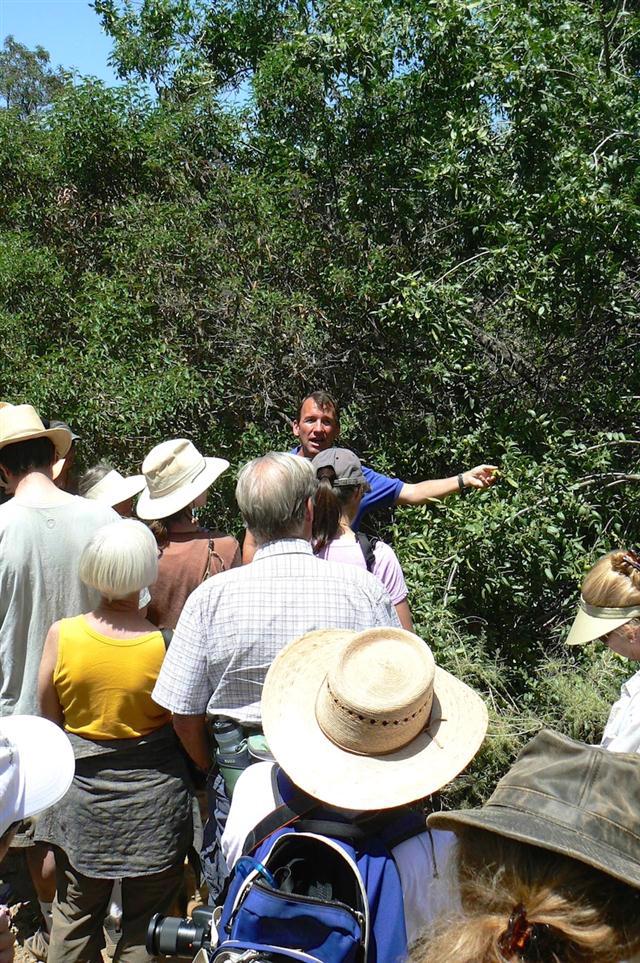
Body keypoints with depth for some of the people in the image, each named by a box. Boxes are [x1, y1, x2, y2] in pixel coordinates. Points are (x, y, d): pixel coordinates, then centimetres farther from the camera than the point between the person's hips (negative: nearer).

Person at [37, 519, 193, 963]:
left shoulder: (61, 635, -13)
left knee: (76, 915, 22)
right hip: (154, 795, -2)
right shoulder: (166, 644, -20)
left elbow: (48, 714, 0)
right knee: (147, 925, 15)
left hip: (82, 793, 2)